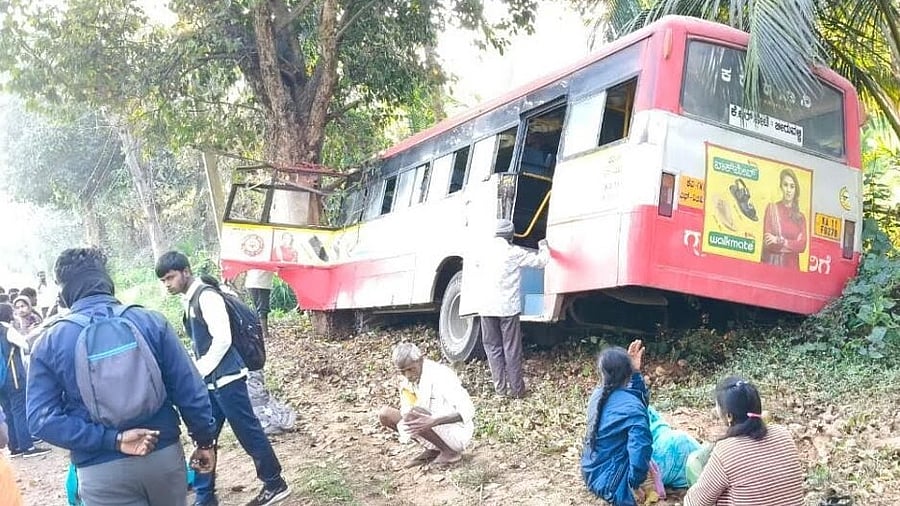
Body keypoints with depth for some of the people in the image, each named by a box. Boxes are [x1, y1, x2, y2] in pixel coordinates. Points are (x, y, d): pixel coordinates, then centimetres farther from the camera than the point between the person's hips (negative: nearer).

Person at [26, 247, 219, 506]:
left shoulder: (50, 343, -4)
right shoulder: (151, 321, -6)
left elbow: (42, 419, -12)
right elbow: (190, 390, -6)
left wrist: (113, 440, -13)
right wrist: (205, 441, 5)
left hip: (101, 472, -1)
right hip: (163, 454, 1)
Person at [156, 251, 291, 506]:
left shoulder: (206, 296, -15)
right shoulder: (189, 300, 13)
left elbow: (222, 340, -21)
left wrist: (198, 372, -13)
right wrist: (197, 372, 10)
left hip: (226, 378, -9)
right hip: (209, 382, 9)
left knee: (249, 432, 2)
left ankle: (275, 484, 17)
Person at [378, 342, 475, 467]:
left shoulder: (441, 376, -23)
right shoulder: (406, 380, 0)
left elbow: (467, 411, -31)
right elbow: (405, 410, 6)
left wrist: (433, 421, -44)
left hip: (458, 434, -8)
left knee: (413, 416, -32)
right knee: (386, 414, -3)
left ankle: (451, 452, -10)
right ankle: (432, 451, 4)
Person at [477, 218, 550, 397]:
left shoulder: (485, 251, 8)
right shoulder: (514, 252, -5)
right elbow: (541, 261, -1)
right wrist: (543, 246, 17)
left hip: (486, 307, 4)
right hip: (508, 307, -3)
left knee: (492, 346, 11)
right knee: (512, 349, 4)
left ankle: (500, 386, 10)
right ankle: (515, 388, 7)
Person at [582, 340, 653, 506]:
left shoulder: (599, 395, -1)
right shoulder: (631, 409, -25)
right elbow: (640, 451, -28)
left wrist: (635, 372, 1)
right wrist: (635, 485, -15)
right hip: (609, 484, -7)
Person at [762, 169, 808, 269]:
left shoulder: (801, 217, 12)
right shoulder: (771, 208, 1)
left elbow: (803, 246, -1)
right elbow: (768, 243, -7)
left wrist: (779, 240, -10)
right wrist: (794, 244, -4)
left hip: (792, 266, 3)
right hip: (772, 264, -3)